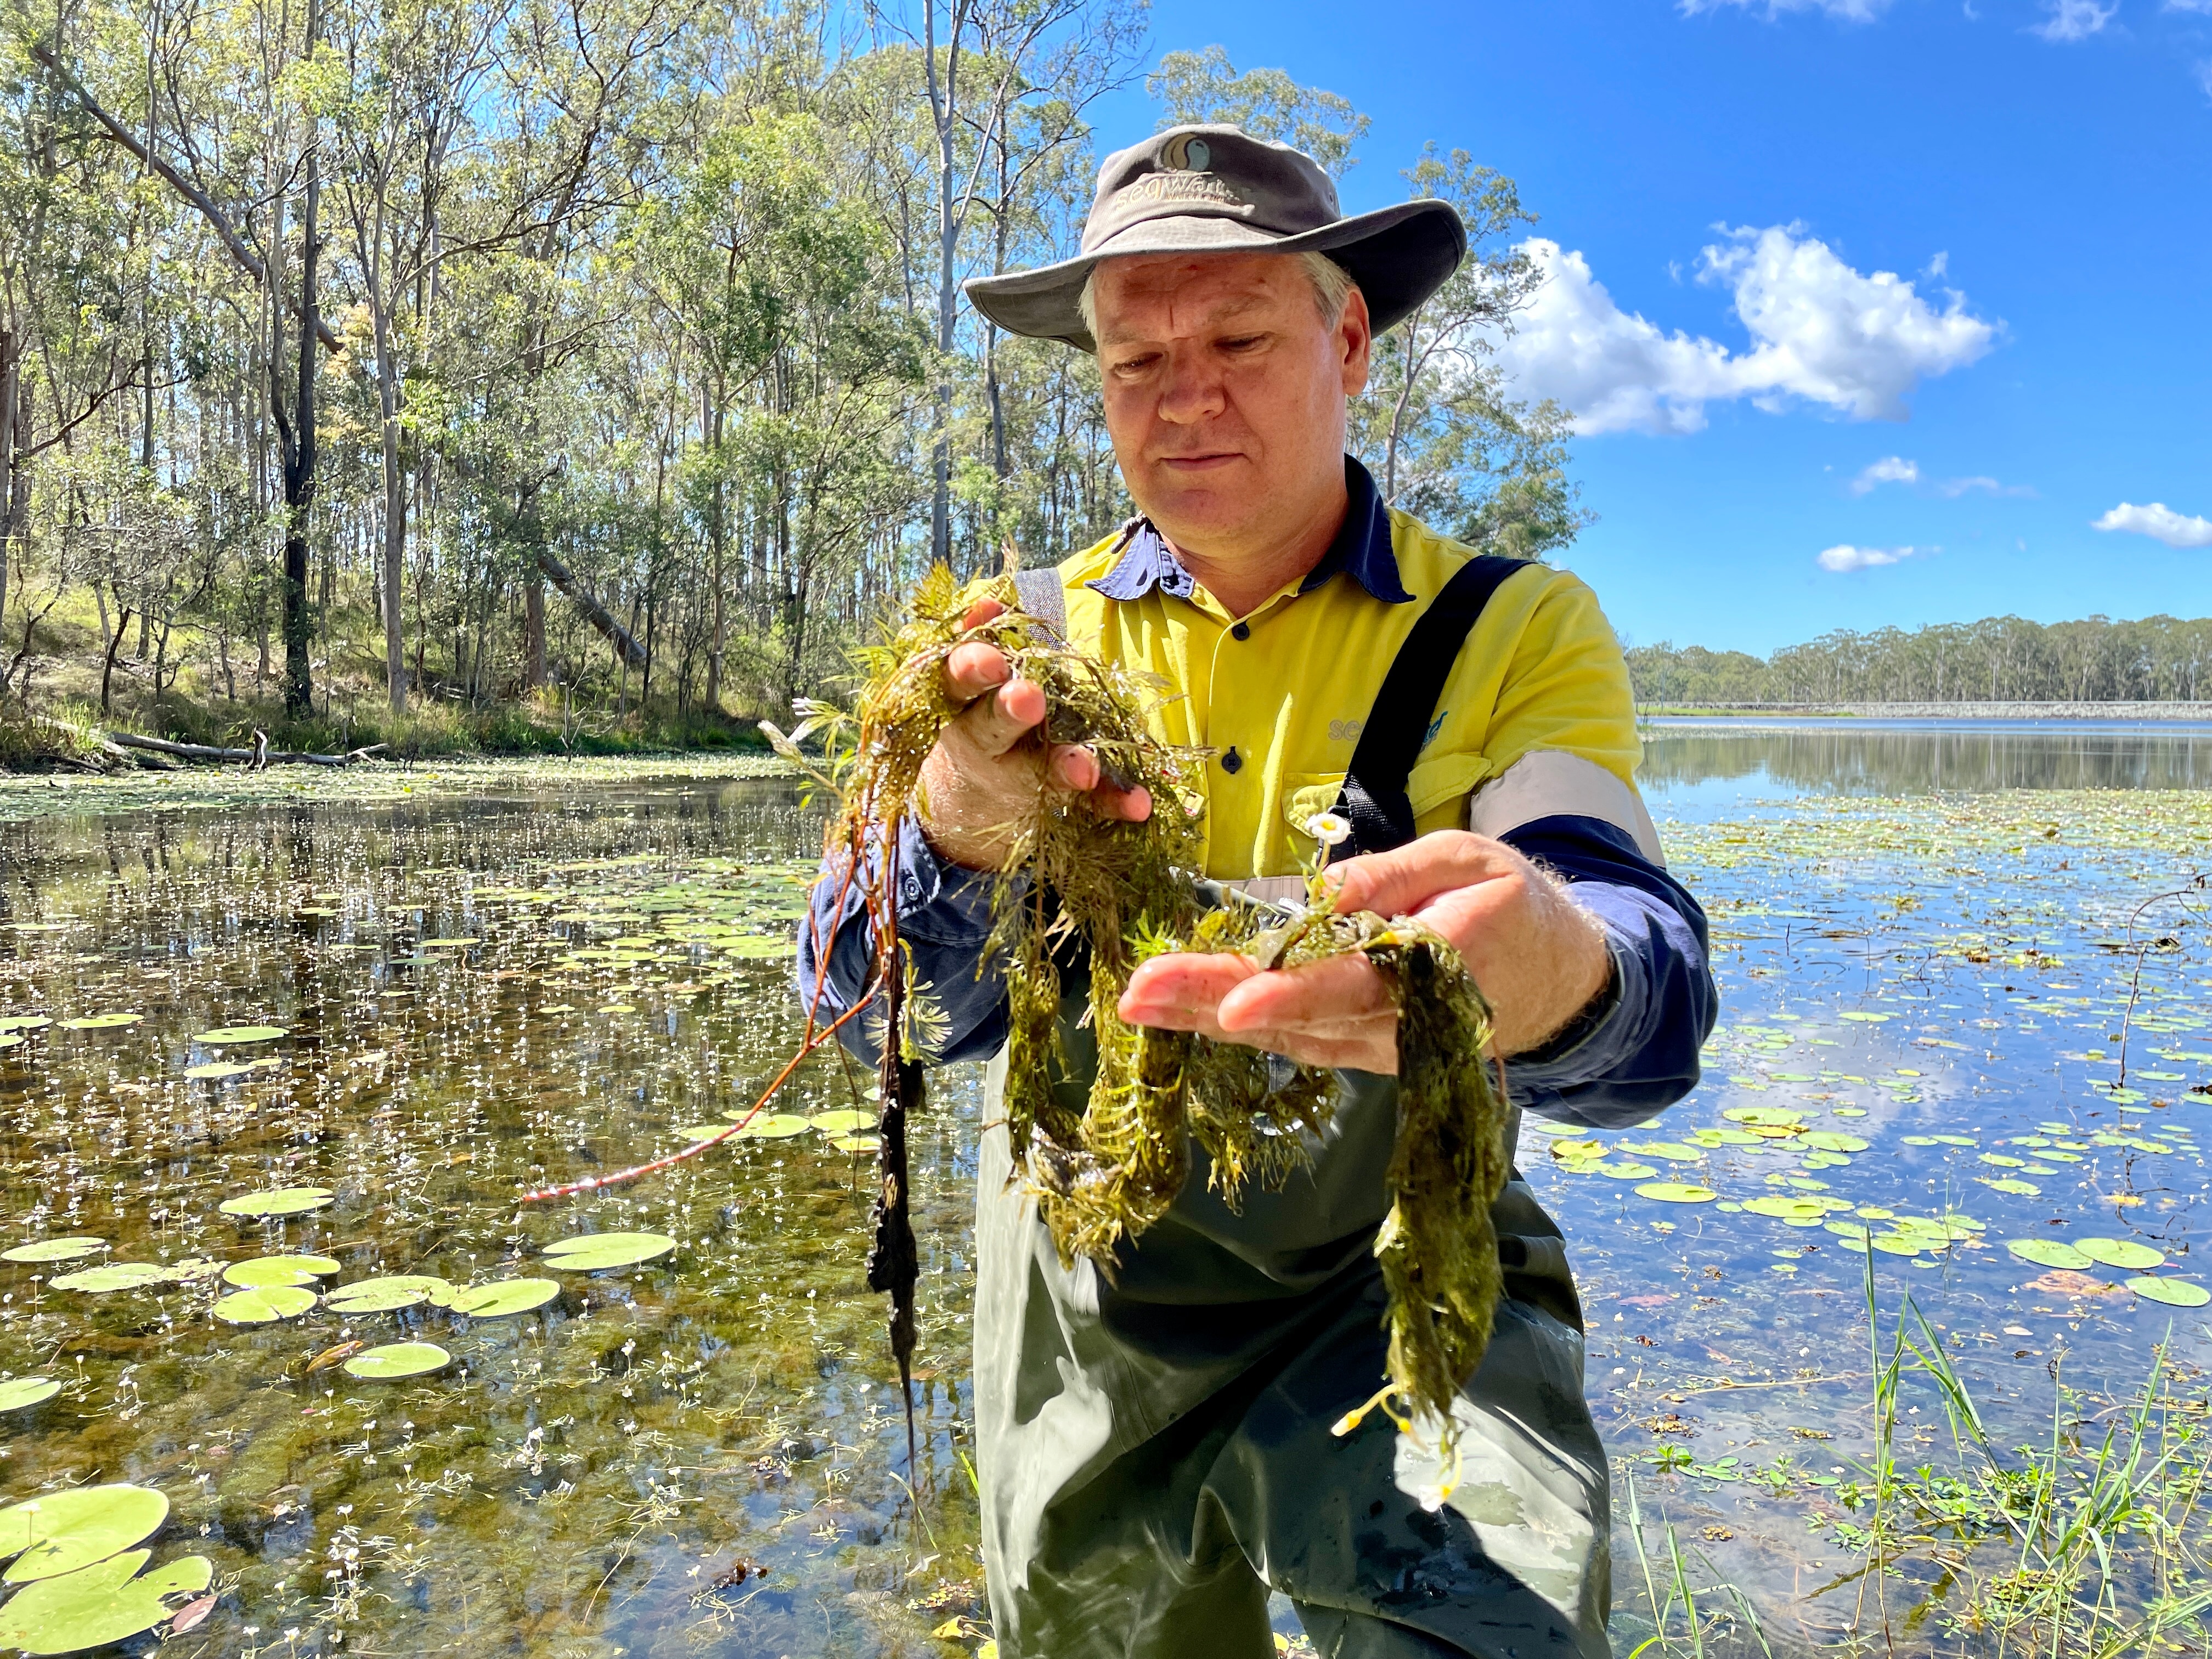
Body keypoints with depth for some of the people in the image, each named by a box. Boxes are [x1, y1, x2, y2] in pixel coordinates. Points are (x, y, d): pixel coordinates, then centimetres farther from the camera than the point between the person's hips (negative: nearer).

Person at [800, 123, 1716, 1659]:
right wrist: (960, 835, -36)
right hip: (1089, 1292, 3)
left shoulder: (1516, 632, -9)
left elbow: (1653, 995, -23)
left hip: (1388, 1280, -2)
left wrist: (1554, 981, -48)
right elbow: (878, 999, -12)